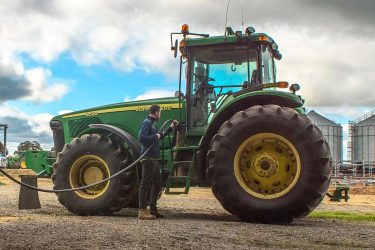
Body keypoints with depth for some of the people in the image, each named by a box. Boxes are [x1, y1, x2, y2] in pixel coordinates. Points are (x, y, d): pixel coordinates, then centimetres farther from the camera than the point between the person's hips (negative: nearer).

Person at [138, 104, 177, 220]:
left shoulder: (152, 123, 21)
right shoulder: (146, 123, -10)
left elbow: (158, 136, 35)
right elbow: (141, 138, -23)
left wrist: (170, 128, 35)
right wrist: (155, 137, -15)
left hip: (154, 158, 10)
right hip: (148, 158, -10)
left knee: (157, 184, 14)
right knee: (146, 183, -8)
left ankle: (153, 209, 22)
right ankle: (142, 211, -6)